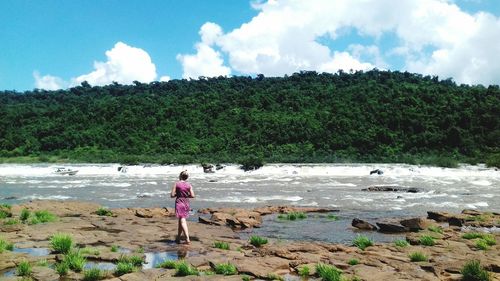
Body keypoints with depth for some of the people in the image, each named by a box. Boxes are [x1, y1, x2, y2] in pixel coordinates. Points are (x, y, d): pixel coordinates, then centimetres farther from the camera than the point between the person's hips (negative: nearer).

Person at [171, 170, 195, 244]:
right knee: (181, 220, 17)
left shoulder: (176, 184, -6)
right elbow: (192, 196, -3)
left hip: (179, 203, -4)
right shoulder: (189, 185, 2)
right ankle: (178, 238, 27)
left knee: (182, 221, -7)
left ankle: (187, 239, -19)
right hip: (186, 203, 4)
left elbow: (172, 195, -8)